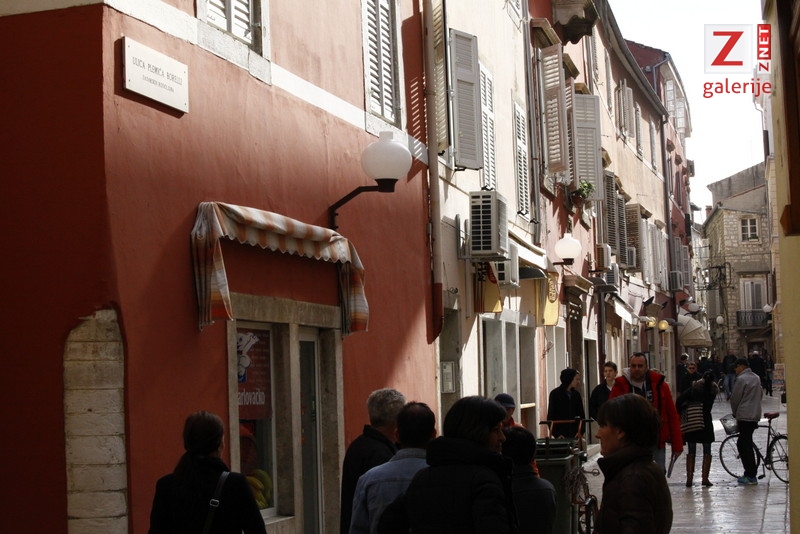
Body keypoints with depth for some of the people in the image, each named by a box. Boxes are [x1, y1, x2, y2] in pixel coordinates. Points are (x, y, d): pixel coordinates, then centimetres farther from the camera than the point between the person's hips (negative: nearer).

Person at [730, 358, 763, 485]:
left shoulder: (741, 379, -13)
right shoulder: (756, 378, 14)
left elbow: (735, 398, -9)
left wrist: (735, 413, 9)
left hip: (744, 416, -9)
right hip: (755, 415, 9)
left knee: (745, 445, -5)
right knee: (742, 443, 16)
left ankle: (751, 476, -6)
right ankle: (750, 473, 17)